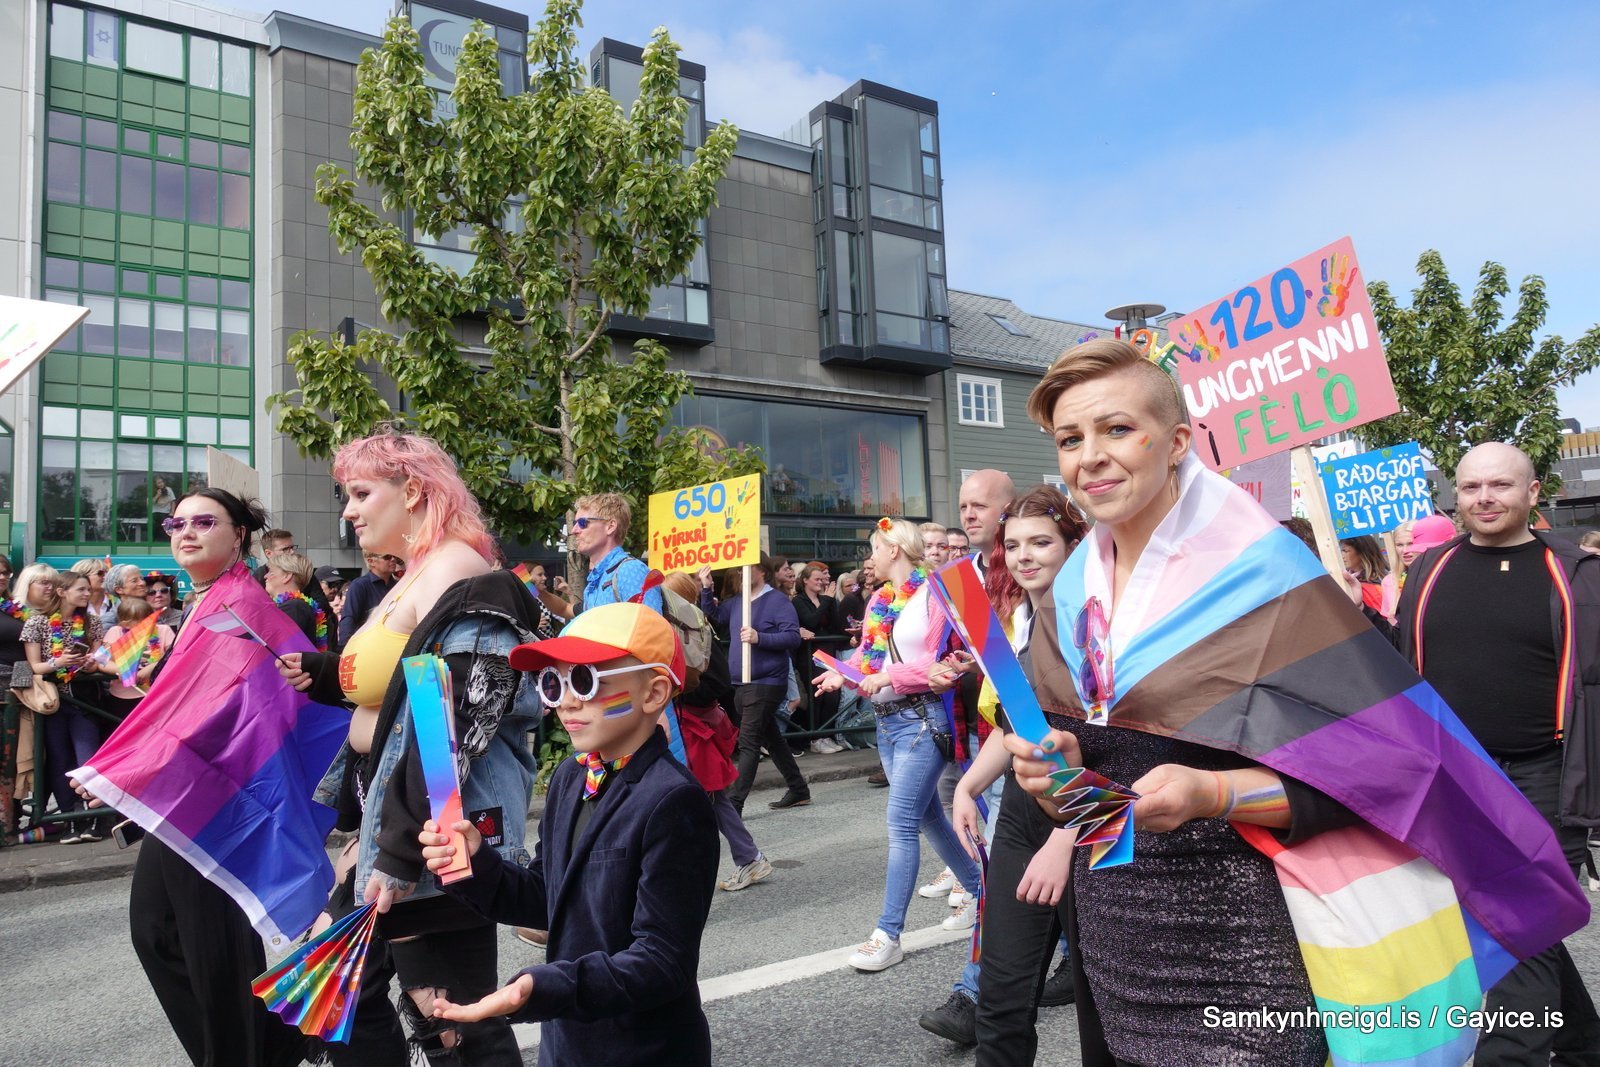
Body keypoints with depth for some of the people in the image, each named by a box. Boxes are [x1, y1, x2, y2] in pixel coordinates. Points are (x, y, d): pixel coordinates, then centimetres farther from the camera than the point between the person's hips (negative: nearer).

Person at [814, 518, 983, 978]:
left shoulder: (932, 594, -11)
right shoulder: (878, 600, 12)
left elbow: (943, 660, -17)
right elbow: (867, 653, 11)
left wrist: (889, 676, -20)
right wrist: (841, 672, -8)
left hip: (921, 717, -8)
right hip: (886, 719, 9)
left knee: (901, 822, -10)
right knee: (927, 816, 16)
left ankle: (888, 934, -4)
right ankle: (978, 890, 34)